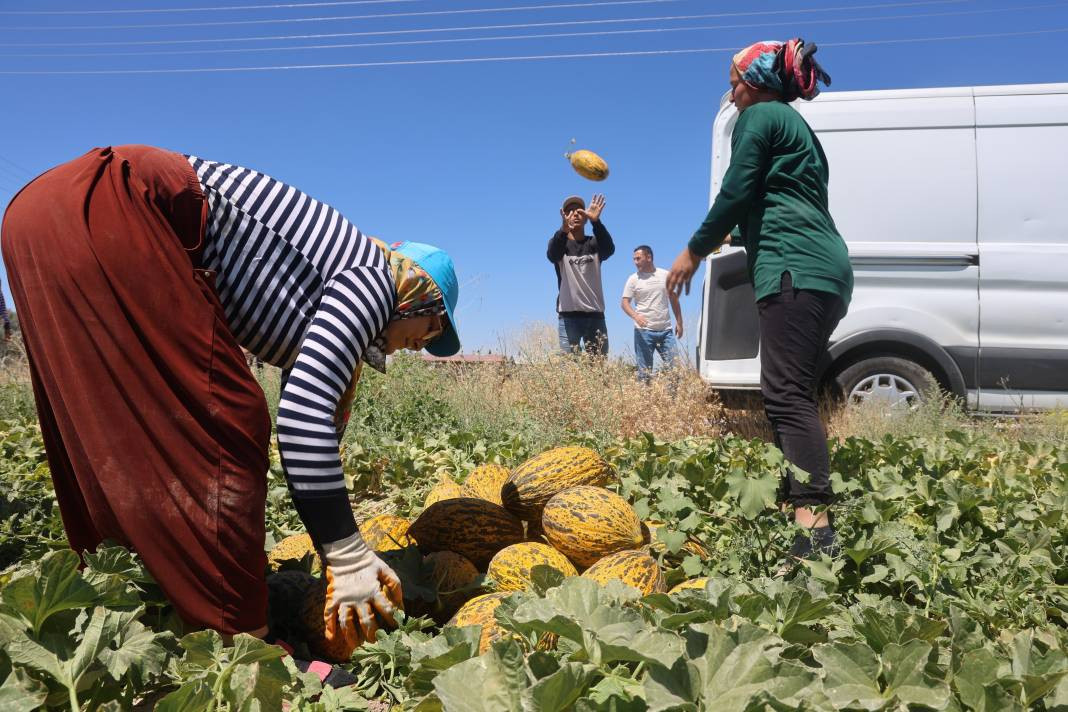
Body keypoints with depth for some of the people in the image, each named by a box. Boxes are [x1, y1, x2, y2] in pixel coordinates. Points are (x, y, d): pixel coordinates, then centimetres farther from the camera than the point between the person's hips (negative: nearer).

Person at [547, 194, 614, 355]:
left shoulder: (594, 243, 9)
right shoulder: (559, 242, 5)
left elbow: (610, 249, -14)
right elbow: (552, 255, -19)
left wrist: (596, 222, -33)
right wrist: (563, 229, -40)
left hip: (595, 315, 2)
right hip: (568, 316, -2)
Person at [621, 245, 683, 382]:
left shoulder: (665, 275, 6)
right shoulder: (633, 279, 1)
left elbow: (674, 299, 13)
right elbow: (625, 302, -3)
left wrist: (679, 322, 8)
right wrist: (636, 316, -22)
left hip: (666, 330, 2)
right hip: (644, 331, -2)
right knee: (644, 370, 2)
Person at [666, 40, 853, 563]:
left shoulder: (759, 116, 4)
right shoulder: (797, 128, 31)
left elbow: (736, 193, -4)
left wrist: (694, 251, 6)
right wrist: (737, 235, 52)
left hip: (794, 268, -10)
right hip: (827, 270, 10)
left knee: (786, 393, -18)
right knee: (795, 393, 9)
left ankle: (815, 525, -25)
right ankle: (797, 501, 8)